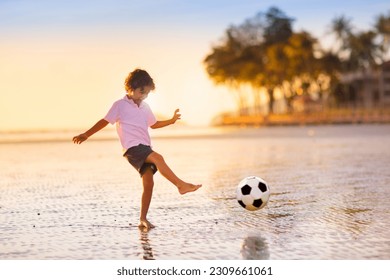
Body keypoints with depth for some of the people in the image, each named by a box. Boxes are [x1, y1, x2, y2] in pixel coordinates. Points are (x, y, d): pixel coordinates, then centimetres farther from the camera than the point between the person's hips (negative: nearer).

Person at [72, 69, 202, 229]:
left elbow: (154, 124, 34)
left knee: (148, 183, -6)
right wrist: (86, 135, 0)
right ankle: (181, 185, -33)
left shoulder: (145, 108, 20)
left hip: (145, 149, 6)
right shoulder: (120, 105, 2)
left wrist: (171, 121, 23)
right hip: (132, 148, -6)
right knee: (158, 158, -31)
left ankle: (143, 219, 0)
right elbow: (105, 121, 4)